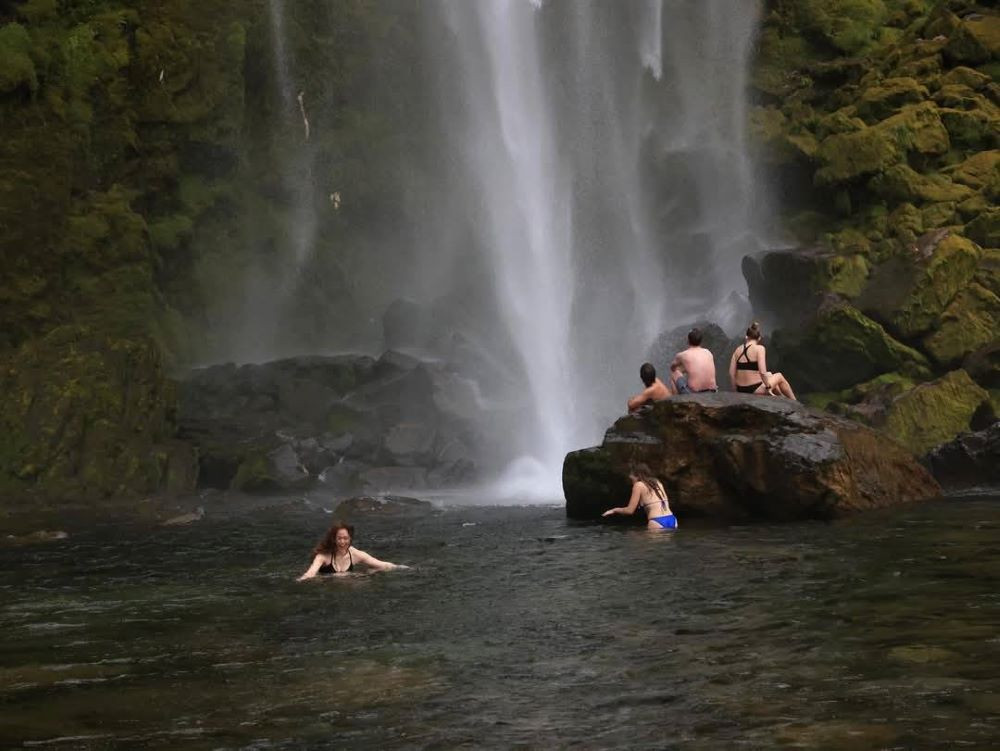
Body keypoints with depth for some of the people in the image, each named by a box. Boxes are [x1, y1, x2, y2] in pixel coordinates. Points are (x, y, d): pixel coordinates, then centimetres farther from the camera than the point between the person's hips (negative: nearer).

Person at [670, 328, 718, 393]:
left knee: (674, 372, 20)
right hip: (711, 392, 4)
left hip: (692, 394, -4)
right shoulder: (708, 353, 10)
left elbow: (672, 367, 24)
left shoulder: (683, 355, 0)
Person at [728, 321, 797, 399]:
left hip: (741, 390, 6)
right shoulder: (759, 349, -12)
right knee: (779, 377, 21)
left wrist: (736, 388, 12)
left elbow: (731, 373, 1)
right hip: (755, 389, -6)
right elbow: (762, 372, -21)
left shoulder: (738, 349, 4)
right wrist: (768, 388, -8)